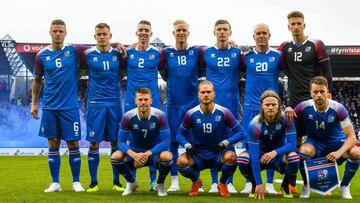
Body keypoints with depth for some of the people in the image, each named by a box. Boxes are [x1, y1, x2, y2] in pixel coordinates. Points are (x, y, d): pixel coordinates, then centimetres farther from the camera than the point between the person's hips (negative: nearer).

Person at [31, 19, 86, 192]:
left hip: (70, 106, -1)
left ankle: (76, 182, 12)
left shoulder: (74, 51, -1)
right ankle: (55, 183, 14)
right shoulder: (42, 55, 4)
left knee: (73, 144, 1)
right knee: (53, 144, 6)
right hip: (49, 107, 1)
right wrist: (34, 103, 9)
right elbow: (37, 80, 12)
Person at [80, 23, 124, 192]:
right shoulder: (88, 55, 1)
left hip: (114, 103, 2)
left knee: (116, 142, 4)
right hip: (96, 103, -1)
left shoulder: (118, 54, 5)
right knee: (94, 142, -1)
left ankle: (116, 182, 14)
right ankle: (93, 182, 9)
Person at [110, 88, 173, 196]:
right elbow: (121, 142, -14)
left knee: (167, 157, -35)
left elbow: (166, 142, -19)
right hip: (134, 152, 1)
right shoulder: (128, 117, -15)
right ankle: (132, 182, 4)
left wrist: (148, 154, -32)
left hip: (154, 152, -1)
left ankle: (160, 184, -1)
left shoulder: (159, 116, -18)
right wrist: (134, 155, -34)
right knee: (115, 157, -27)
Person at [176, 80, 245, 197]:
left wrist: (225, 143, -19)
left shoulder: (223, 113, -9)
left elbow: (240, 133, -6)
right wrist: (188, 146, -15)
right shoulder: (191, 114, -5)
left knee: (231, 157, -34)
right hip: (198, 155, 1)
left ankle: (222, 184, 0)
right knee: (181, 161, -29)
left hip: (219, 154, -1)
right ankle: (196, 182, 7)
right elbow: (180, 134, 5)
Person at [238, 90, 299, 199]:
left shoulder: (286, 119, -19)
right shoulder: (254, 125, -24)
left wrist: (276, 152, -42)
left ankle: (285, 186, -1)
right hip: (260, 156, -1)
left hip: (279, 155, 1)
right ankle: (254, 185, 0)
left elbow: (292, 144, -22)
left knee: (294, 157, -33)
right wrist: (259, 184, -33)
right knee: (242, 159, -32)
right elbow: (254, 155, -28)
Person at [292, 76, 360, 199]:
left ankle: (344, 186, -1)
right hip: (315, 143, 0)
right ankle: (306, 186, -9)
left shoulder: (338, 109, -21)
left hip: (336, 142, 0)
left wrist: (339, 152, -37)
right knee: (304, 150, -36)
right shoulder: (304, 107, -18)